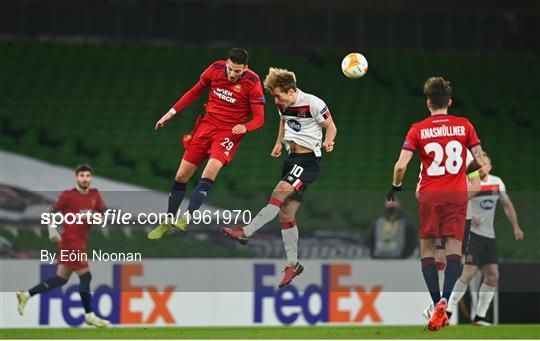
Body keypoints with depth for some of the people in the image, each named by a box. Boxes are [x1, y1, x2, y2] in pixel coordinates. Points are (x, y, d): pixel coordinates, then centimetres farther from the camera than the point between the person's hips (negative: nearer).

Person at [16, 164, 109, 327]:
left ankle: (26, 295, 19)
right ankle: (89, 315, -1)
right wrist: (52, 229, -8)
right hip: (70, 242, -7)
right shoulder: (68, 196, -7)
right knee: (85, 276, -8)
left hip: (80, 242, 7)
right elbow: (52, 212, 0)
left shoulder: (94, 195, 9)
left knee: (61, 278, 11)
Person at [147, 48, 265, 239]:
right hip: (207, 124, 4)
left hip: (229, 132, -4)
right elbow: (196, 91, 13)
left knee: (211, 171, -29)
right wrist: (172, 112, 12)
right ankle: (168, 222, 20)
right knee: (181, 176, 4)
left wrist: (244, 127, -32)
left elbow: (259, 118, -11)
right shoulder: (215, 69, -5)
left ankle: (186, 218, -28)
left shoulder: (252, 83, -15)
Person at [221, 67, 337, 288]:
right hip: (291, 158, 8)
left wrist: (328, 142, -27)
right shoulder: (283, 105, 5)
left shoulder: (313, 104, -16)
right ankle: (293, 264, 12)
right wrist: (279, 143, 13)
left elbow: (331, 127, -8)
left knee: (279, 193, -25)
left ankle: (246, 232, -28)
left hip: (308, 160, -8)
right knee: (286, 213, 5)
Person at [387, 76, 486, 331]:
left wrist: (395, 186, 12)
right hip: (457, 194, 1)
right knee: (454, 248, -2)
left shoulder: (418, 129, 0)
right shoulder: (464, 125, 3)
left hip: (429, 195, -1)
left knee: (427, 249, 8)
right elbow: (480, 161, 4)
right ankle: (445, 300, -23)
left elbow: (400, 166, -7)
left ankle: (436, 304, -2)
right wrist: (482, 167, 27)